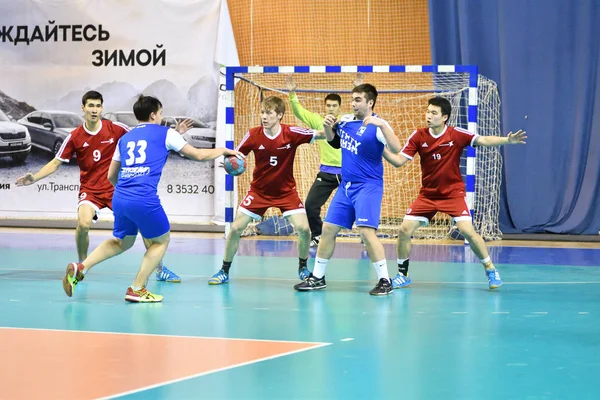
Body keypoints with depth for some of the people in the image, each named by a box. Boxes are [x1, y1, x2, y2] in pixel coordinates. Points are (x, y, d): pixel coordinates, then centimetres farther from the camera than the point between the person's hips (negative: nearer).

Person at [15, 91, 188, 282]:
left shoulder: (116, 129, -6)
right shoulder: (74, 137, -4)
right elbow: (56, 163, 3)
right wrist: (34, 178, -10)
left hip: (116, 187, 1)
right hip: (90, 189, -1)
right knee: (83, 224, -28)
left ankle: (160, 270, 10)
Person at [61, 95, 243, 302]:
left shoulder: (125, 138, 21)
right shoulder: (165, 133, 8)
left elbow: (111, 176, 24)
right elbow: (199, 155, 15)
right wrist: (224, 151, 32)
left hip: (119, 199, 6)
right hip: (144, 201, -6)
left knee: (122, 242, 27)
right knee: (161, 240, 17)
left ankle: (80, 268, 8)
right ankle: (137, 289, 7)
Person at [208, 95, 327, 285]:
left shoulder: (291, 133, -18)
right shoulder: (253, 135, -15)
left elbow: (323, 135, -17)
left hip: (286, 191, -1)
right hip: (259, 191, 1)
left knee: (304, 229, -15)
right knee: (235, 229, -4)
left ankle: (302, 268, 11)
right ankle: (224, 271, 13)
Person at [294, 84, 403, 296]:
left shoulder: (377, 125, -14)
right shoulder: (345, 121, 6)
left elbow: (396, 148, -29)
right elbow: (332, 139, 25)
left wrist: (381, 124, -40)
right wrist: (327, 126, 4)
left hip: (368, 186, -7)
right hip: (346, 185, 7)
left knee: (366, 231, -19)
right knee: (328, 228, 8)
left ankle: (384, 281, -12)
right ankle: (317, 277, 20)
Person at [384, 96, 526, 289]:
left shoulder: (457, 134, -13)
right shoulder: (418, 136, -6)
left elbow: (484, 140, -22)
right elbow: (399, 161, -7)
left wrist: (507, 140, -39)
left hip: (453, 193, -3)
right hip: (427, 194, 3)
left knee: (467, 231, -18)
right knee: (405, 230, -7)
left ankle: (491, 270, 0)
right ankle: (402, 275, 12)